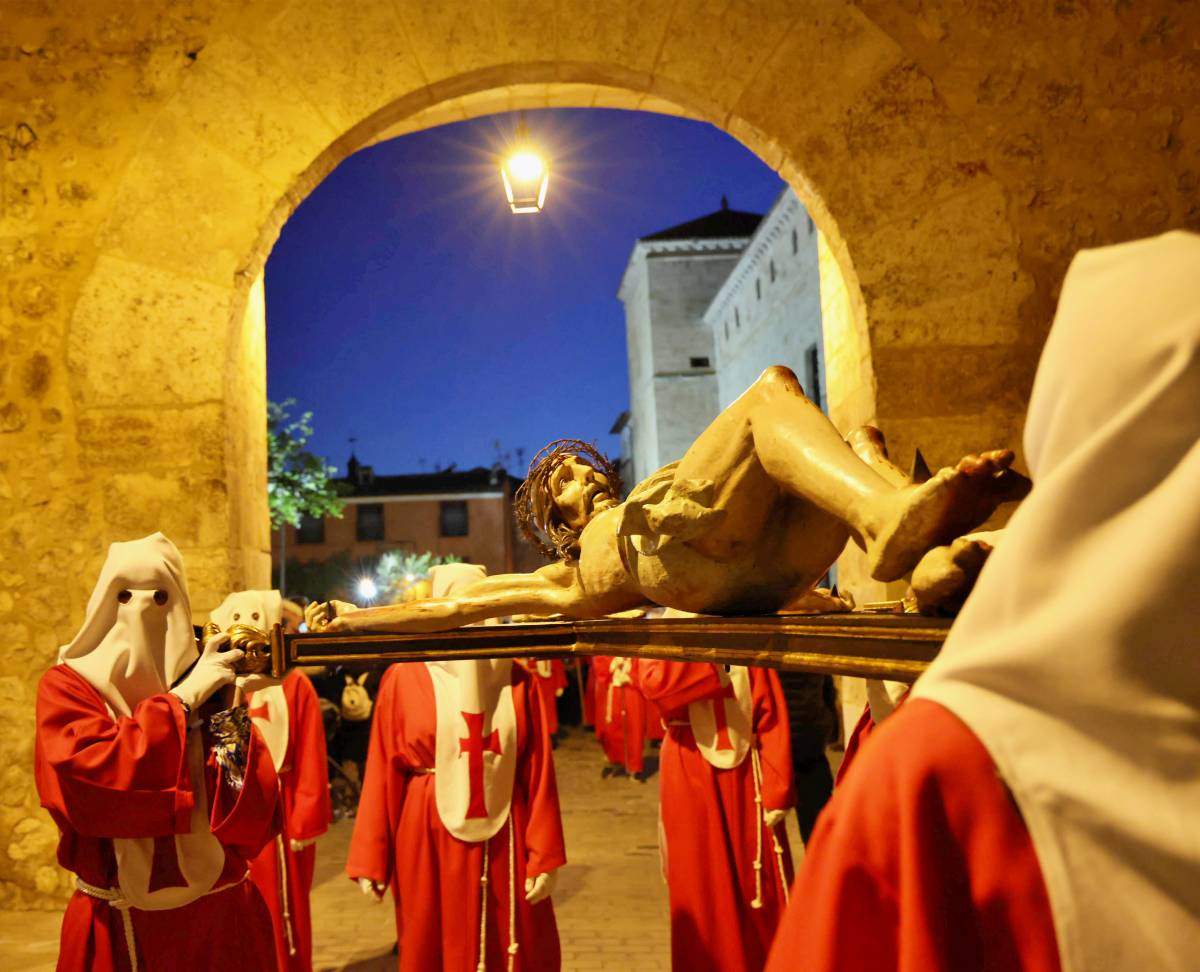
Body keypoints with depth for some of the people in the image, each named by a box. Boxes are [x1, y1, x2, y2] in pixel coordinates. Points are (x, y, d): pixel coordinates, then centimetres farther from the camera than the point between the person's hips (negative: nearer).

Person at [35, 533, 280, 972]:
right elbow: (87, 780, -24)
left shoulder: (210, 687, 0)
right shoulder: (66, 686, -4)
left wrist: (229, 712, -18)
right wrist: (180, 700, -18)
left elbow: (253, 823, -8)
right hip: (117, 929, -2)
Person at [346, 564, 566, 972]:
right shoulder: (403, 679, -3)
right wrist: (371, 859, -3)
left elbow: (539, 775, -1)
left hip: (503, 840, 1)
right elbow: (382, 775, -3)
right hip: (429, 841, -1)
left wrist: (544, 856, -5)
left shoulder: (516, 681, 1)